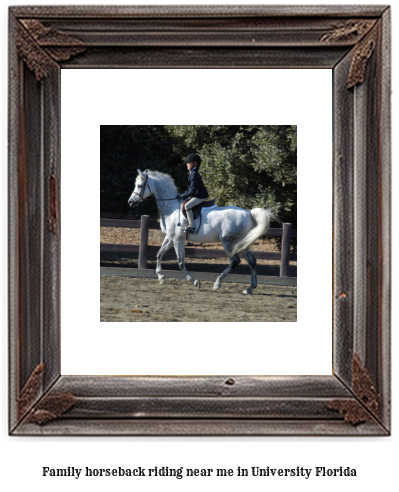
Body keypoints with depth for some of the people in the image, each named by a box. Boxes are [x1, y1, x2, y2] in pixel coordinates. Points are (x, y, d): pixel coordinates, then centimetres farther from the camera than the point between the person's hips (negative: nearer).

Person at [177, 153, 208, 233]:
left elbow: (192, 190, -23)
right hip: (196, 195, 11)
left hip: (200, 196, -11)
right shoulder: (192, 173, 13)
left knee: (187, 205, -26)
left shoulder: (194, 174, -18)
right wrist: (182, 194, 10)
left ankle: (191, 226, -28)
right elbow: (191, 188, 19)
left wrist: (182, 196, -19)